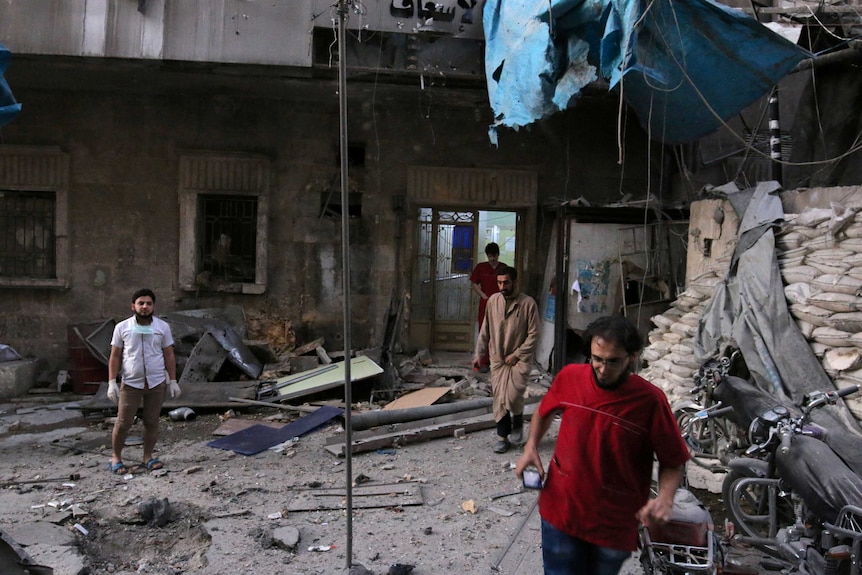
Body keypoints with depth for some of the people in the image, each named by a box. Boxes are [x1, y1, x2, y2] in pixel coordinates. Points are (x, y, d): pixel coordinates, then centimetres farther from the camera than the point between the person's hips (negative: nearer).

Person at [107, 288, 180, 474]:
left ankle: (148, 456, 22)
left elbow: (169, 356, 5)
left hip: (157, 383, 1)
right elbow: (115, 357, 1)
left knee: (152, 422, 9)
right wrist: (112, 382, -5)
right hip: (130, 383, -1)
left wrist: (173, 381, 2)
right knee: (123, 423, 2)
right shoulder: (122, 327, -1)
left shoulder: (162, 327, 2)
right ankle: (116, 457, 18)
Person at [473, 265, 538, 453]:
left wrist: (516, 354, -14)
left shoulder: (528, 303, -11)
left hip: (520, 359, -3)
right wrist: (479, 354, 6)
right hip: (497, 358, 4)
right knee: (499, 399, 4)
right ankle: (503, 437, 17)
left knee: (512, 396, -15)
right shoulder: (493, 301, 1)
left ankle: (518, 423, 16)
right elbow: (485, 331, 8)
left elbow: (533, 334, -10)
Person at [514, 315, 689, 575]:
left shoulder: (650, 400, -18)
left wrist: (665, 498, -24)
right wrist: (531, 448, -3)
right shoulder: (569, 377, -11)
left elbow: (672, 462, -6)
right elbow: (544, 412, 11)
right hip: (561, 510, 1)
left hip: (615, 523, 0)